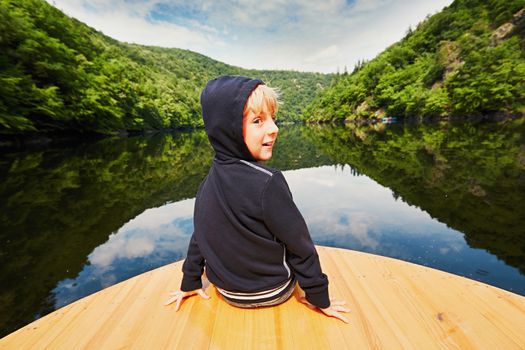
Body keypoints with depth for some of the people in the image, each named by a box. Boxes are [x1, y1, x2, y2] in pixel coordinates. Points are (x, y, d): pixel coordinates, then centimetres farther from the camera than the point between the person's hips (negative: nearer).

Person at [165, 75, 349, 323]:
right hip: (271, 292, -5)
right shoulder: (267, 182, -30)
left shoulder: (209, 181, -9)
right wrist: (319, 297, -7)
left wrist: (190, 282, 14)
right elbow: (300, 246, -22)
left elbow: (200, 236, 0)